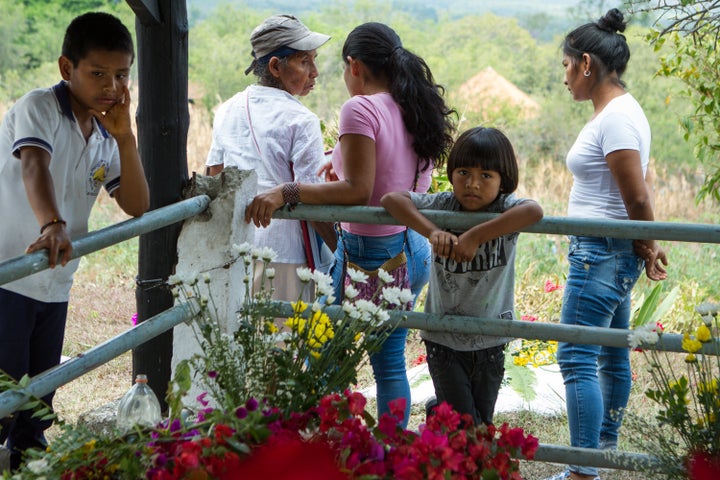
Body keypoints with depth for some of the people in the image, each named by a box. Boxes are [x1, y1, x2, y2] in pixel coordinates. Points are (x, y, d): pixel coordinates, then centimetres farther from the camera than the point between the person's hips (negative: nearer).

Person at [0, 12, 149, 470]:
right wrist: (53, 225, -51)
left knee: (39, 396, 16)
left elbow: (138, 205, 3)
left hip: (55, 285, 7)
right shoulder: (39, 108, -12)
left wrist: (125, 136, -7)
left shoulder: (105, 139, 9)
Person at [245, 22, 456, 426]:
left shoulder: (361, 109, -15)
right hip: (416, 252, 8)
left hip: (368, 254, -8)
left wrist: (286, 192, -24)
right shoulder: (418, 110, 8)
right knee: (391, 363, 15)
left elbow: (358, 191, -22)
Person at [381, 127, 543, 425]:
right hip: (443, 337, -1)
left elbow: (534, 211, -33)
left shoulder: (505, 210, -10)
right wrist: (432, 231, -29)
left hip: (490, 340, 1)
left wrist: (477, 235, -36)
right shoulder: (443, 205, -6)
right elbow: (391, 199, -15)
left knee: (483, 423, 15)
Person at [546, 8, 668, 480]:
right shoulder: (620, 110, 13)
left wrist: (646, 248, -3)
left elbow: (637, 198, -18)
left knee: (577, 359, -10)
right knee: (612, 353, 18)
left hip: (603, 252, -10)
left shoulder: (616, 118, -18)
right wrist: (648, 246, 11)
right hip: (604, 252, 10)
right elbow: (641, 193, 16)